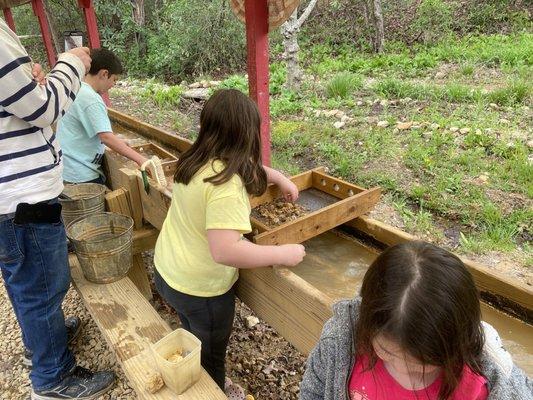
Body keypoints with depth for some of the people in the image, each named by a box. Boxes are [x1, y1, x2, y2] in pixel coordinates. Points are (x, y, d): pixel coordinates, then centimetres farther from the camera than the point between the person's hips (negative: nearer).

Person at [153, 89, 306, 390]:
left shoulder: (195, 160, -4)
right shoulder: (226, 184, -32)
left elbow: (245, 166, 14)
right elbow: (226, 250, -39)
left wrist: (280, 177, 10)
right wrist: (282, 254, -29)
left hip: (167, 272, 9)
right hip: (200, 289, -8)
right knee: (210, 358, 22)